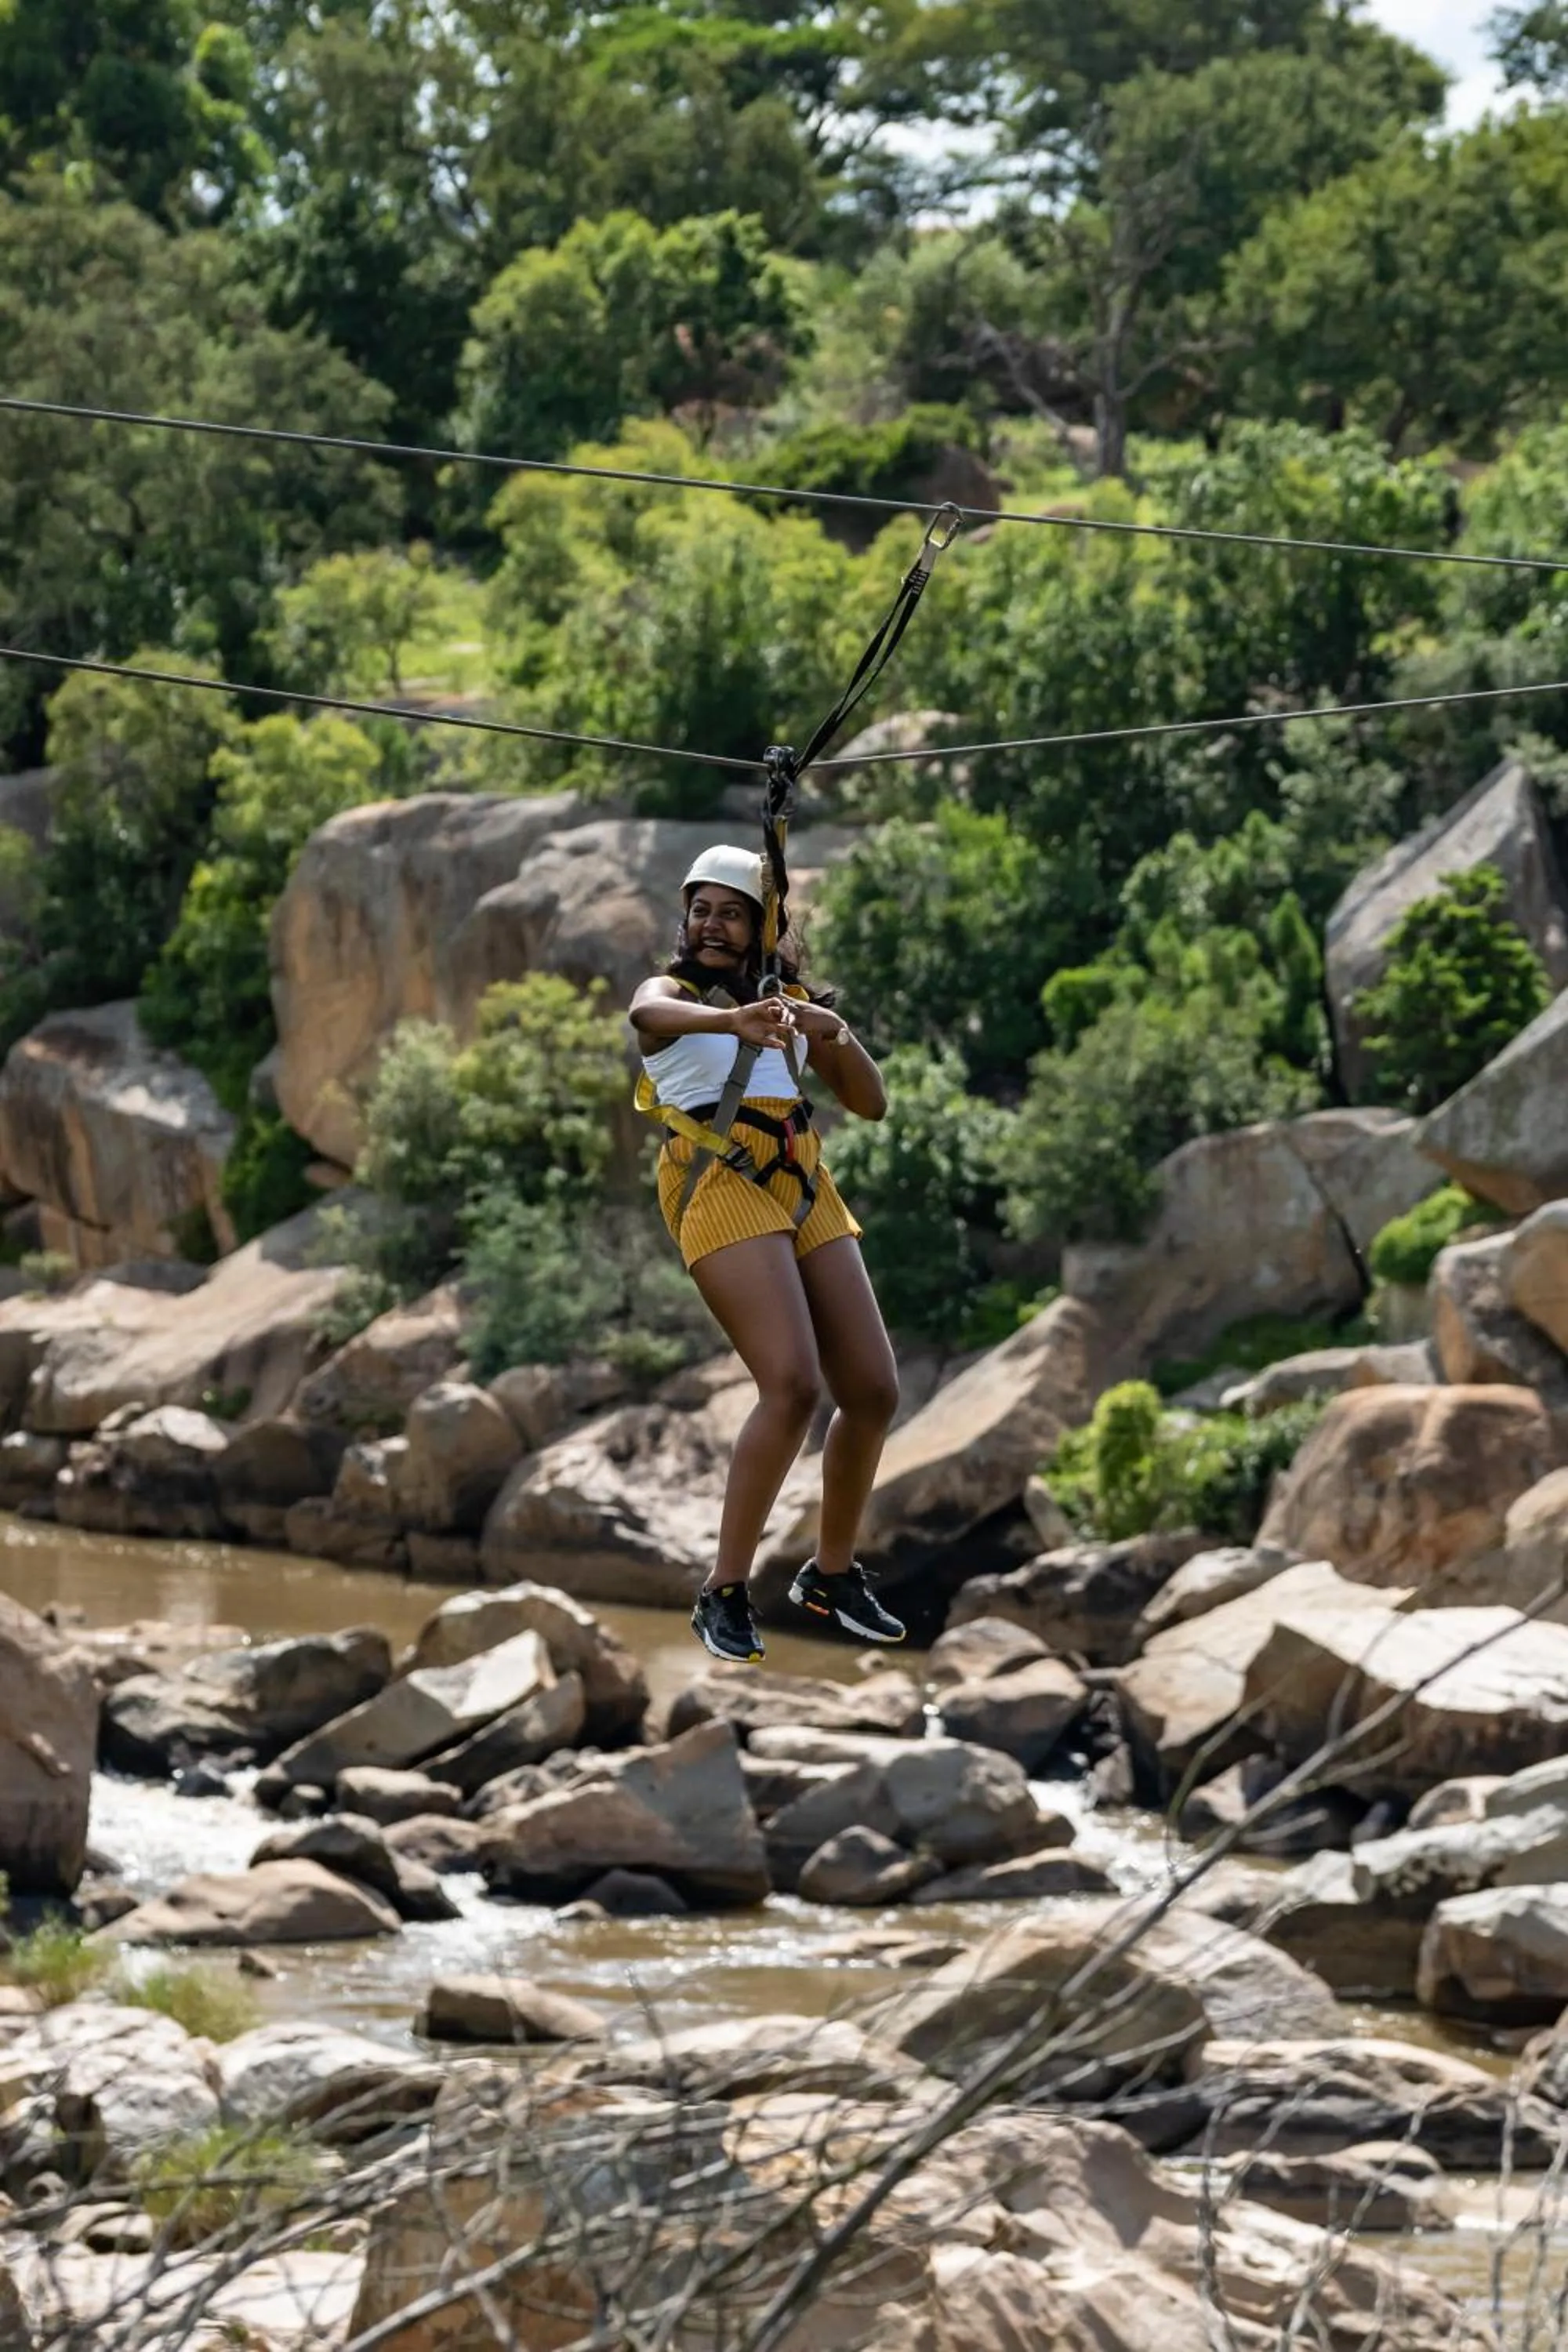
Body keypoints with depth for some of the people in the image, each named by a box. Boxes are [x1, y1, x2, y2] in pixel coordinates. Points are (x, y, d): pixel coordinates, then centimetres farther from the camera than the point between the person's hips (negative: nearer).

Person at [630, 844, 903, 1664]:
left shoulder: (793, 1001, 19)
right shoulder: (673, 990, 5)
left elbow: (872, 1103, 16)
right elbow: (648, 1014, -22)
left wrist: (837, 1036, -5)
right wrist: (735, 1022, -43)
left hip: (808, 1192, 6)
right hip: (722, 1189, -6)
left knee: (873, 1390, 3)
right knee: (793, 1384, -22)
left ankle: (832, 1573, 23)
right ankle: (724, 1593, -13)